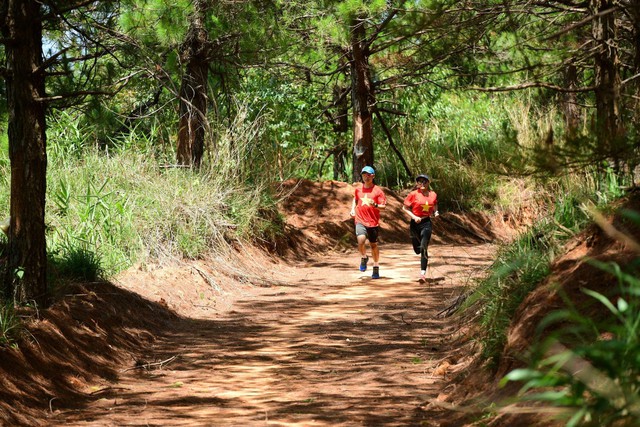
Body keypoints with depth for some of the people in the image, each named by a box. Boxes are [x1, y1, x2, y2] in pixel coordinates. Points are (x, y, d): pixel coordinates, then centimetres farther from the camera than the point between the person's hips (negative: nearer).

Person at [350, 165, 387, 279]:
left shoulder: (377, 190, -3)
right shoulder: (358, 189, 7)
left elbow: (383, 206, -4)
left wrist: (375, 205, -23)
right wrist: (353, 209, 13)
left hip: (373, 222, -1)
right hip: (360, 221, 1)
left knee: (373, 244, 9)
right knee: (361, 239, -25)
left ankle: (376, 267, 26)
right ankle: (364, 258, 4)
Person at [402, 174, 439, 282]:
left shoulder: (433, 195, 5)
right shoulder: (413, 194, -5)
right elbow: (405, 207, -1)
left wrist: (435, 213, 0)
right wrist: (414, 217, -13)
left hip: (427, 222, 0)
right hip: (415, 223, 0)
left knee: (424, 248, -14)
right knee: (417, 249, 9)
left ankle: (423, 273, -15)